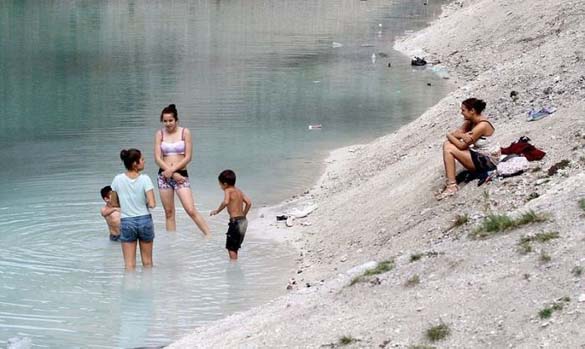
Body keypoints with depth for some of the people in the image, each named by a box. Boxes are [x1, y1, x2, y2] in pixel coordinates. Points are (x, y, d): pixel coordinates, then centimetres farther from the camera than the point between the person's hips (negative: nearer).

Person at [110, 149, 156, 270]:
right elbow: (152, 204, -18)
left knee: (130, 264, 5)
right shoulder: (145, 179, -14)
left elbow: (114, 203, 4)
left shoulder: (118, 179, -6)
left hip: (127, 222, 1)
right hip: (144, 220, -1)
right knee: (147, 262, 15)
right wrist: (144, 203, 3)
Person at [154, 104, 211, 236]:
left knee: (191, 210, -12)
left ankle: (210, 237, -8)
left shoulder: (185, 132, -1)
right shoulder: (160, 134, 4)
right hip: (164, 175, 3)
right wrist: (174, 174, -10)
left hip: (181, 175, -2)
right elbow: (158, 158, -1)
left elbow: (188, 157, -5)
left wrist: (172, 170, -14)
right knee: (169, 213, 6)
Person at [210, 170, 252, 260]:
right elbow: (248, 202, 11)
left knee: (231, 247, -2)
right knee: (235, 246, 20)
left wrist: (217, 210, -15)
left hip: (235, 221, -8)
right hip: (243, 221, 8)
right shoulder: (239, 191, 13)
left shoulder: (228, 191, -9)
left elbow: (226, 202, -28)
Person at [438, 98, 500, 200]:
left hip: (488, 160, -9)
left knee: (449, 150, -16)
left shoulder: (482, 126, -25)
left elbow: (462, 145, -21)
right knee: (447, 144, 3)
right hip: (479, 154, 9)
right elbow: (454, 133, -1)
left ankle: (451, 186, -13)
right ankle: (450, 182, 2)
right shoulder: (470, 121, 2)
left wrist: (450, 136, -6)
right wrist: (462, 135, -23)